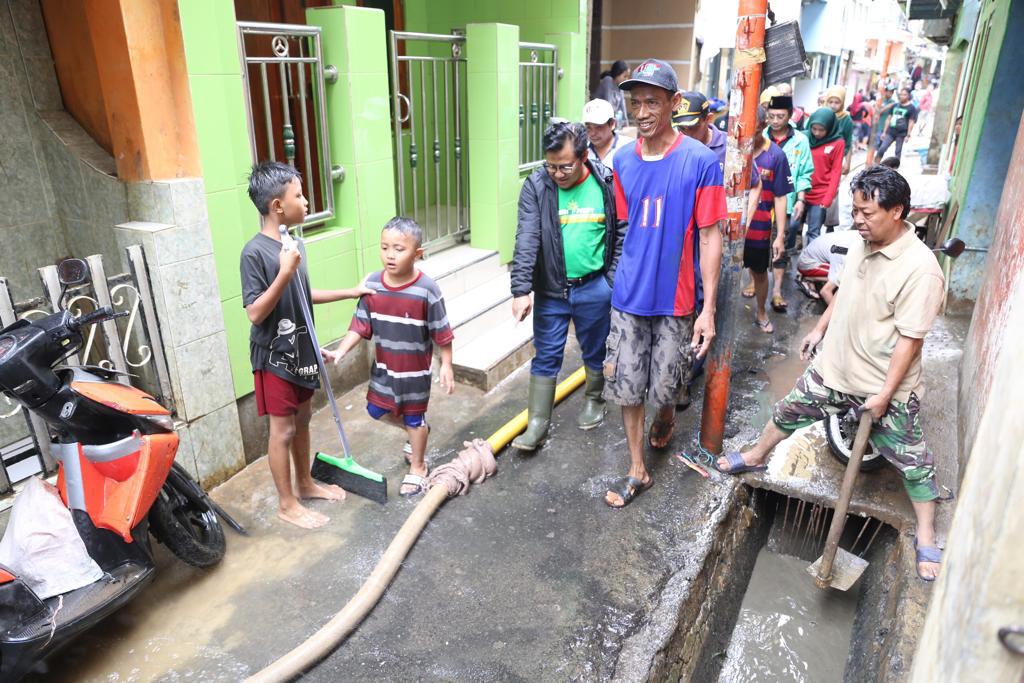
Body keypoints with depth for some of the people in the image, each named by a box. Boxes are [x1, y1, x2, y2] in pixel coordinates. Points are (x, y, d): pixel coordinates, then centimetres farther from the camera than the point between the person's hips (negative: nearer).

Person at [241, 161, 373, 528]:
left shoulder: (294, 243, 4)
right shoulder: (254, 252, -20)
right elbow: (255, 313, -22)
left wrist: (350, 292, 17)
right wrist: (285, 273, -31)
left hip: (300, 351, 8)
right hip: (275, 357, -8)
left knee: (302, 420, 20)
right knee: (282, 431, 4)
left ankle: (305, 483, 38)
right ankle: (287, 504, 20)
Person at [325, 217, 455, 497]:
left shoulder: (426, 289, -23)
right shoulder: (372, 284, -11)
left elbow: (442, 333, -14)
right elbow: (360, 325, -6)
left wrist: (446, 365, -11)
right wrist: (340, 351, -16)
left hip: (415, 369, -5)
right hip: (384, 366, 5)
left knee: (414, 418, 12)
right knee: (377, 410, 19)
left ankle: (417, 468, 34)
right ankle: (417, 430, 47)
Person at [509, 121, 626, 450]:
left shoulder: (607, 183, -7)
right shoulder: (536, 186, -8)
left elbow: (622, 236, 0)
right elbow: (526, 240, -15)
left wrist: (614, 282, -2)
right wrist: (521, 290, -22)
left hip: (594, 288, 0)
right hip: (550, 289, 0)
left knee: (594, 352, 17)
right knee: (546, 357, 7)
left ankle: (594, 400, 42)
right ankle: (537, 422, 17)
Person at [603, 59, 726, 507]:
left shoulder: (700, 162, -12)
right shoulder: (623, 161, 1)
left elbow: (710, 237, -10)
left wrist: (708, 309, -12)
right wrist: (628, 273, 13)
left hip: (674, 298, -3)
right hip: (628, 295, 3)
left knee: (663, 388, 10)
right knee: (626, 386, 8)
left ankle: (666, 419, 47)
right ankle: (638, 471, 26)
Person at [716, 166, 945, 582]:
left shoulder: (920, 268, -25)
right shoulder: (862, 245, -3)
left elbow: (909, 338, -23)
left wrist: (885, 394, -21)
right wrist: (820, 329, 18)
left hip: (885, 386, -6)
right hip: (836, 368, 7)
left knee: (911, 461, 8)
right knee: (789, 411, 20)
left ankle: (926, 539, 27)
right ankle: (755, 458, 46)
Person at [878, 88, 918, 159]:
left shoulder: (911, 108, 0)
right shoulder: (895, 106, 12)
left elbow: (911, 122, -3)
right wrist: (884, 132, 12)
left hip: (901, 134, -3)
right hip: (890, 132, 4)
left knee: (898, 152, 2)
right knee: (881, 149, -7)